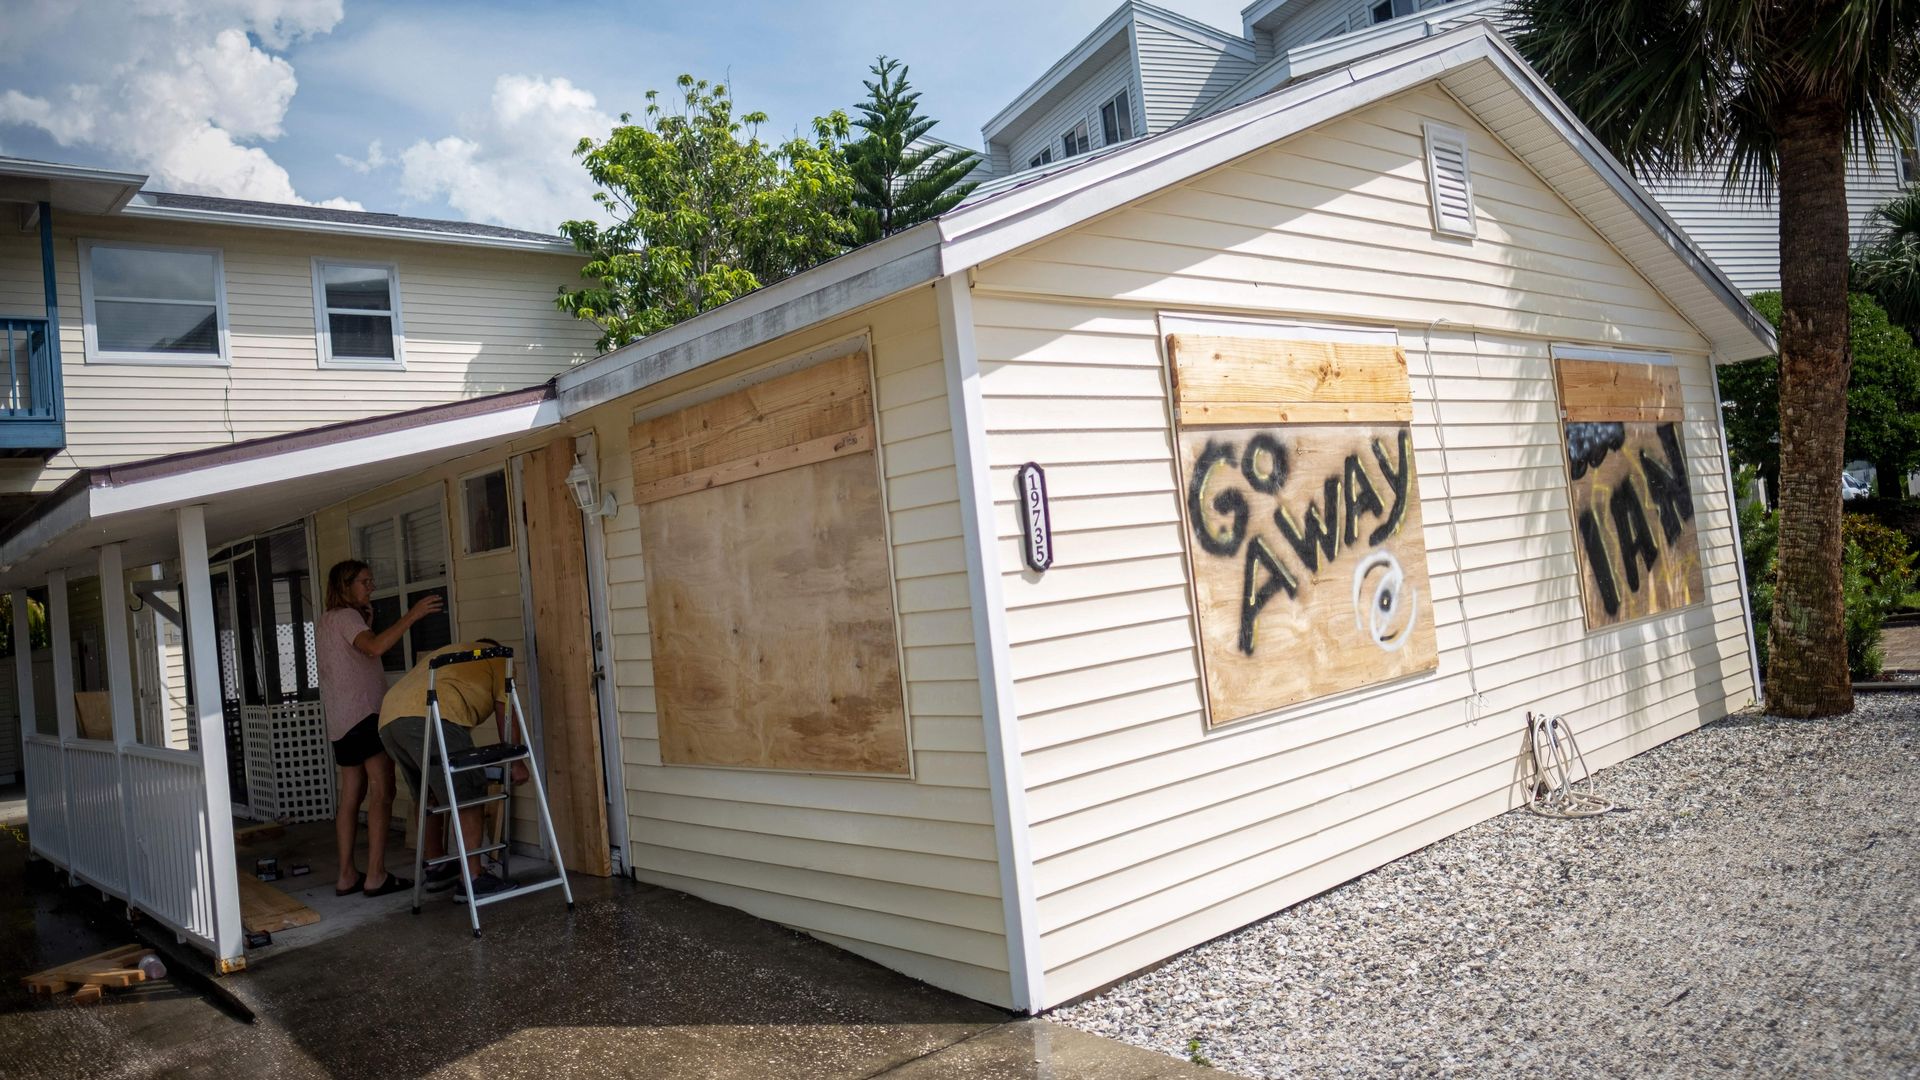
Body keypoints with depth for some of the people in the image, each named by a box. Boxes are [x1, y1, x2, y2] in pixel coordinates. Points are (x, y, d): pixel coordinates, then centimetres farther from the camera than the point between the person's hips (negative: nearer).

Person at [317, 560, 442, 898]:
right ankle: (376, 876, -13)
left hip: (341, 722, 10)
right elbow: (374, 648, -28)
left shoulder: (326, 621, 21)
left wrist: (367, 622, 16)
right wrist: (411, 615, -31)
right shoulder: (346, 616, -8)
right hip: (365, 715, -10)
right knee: (381, 791, -10)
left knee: (350, 795, 9)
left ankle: (346, 875, 10)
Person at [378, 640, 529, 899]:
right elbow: (504, 712, 13)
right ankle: (472, 878, -2)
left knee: (429, 796, 22)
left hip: (388, 720, 8)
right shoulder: (497, 657, 23)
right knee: (467, 797, -1)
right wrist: (516, 761, 15)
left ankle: (435, 868, 30)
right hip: (430, 718, -8)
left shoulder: (442, 653, 41)